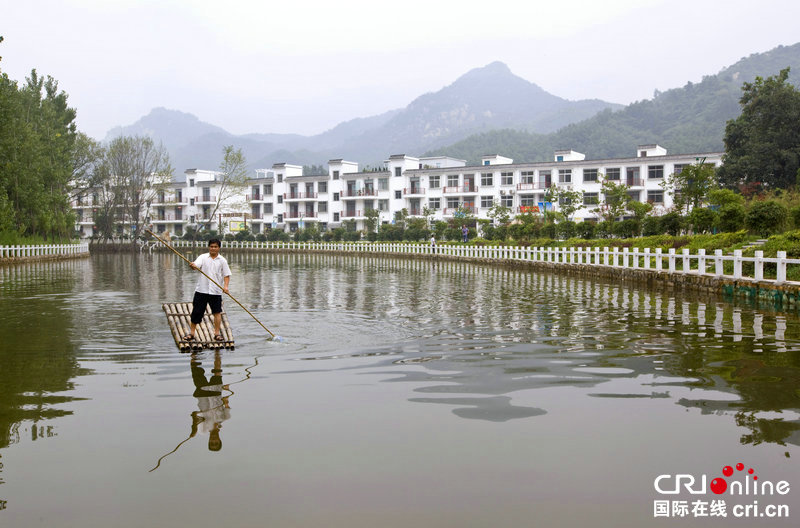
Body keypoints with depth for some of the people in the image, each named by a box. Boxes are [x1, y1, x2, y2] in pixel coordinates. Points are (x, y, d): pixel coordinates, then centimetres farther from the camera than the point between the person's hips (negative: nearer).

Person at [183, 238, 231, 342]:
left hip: (216, 291, 0)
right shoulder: (203, 257, 2)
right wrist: (193, 265, -37)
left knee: (217, 312, 1)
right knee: (197, 311, 4)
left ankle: (217, 333, 10)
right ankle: (191, 332, 13)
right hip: (202, 289, 0)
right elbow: (196, 266, -14)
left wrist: (225, 286, -10)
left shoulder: (222, 260, 4)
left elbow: (226, 275, 5)